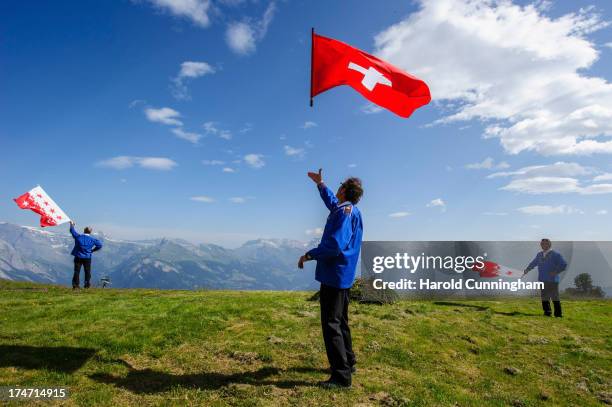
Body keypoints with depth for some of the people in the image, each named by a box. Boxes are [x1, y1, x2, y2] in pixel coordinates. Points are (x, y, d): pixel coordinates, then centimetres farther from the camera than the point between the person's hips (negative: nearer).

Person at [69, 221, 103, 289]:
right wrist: (92, 250, 5)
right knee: (87, 271, 8)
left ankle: (75, 285, 7)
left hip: (78, 257, 1)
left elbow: (72, 231, 10)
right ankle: (87, 285, 9)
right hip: (87, 258, -1)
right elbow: (99, 245, -4)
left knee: (77, 271, 7)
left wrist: (72, 224, 28)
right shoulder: (92, 239, -4)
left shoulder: (78, 236, -4)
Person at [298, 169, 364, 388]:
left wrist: (309, 255, -16)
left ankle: (341, 376, -3)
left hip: (334, 274, -10)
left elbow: (335, 245, -27)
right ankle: (347, 362, 32)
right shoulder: (351, 211, 12)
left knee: (331, 324, -7)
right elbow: (332, 202, 33)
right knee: (340, 321, 20)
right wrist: (320, 184, 38)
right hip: (343, 275, 10)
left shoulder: (344, 212, -18)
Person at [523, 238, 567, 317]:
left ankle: (558, 314, 3)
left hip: (552, 280, -5)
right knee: (544, 297, 6)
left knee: (555, 297, -4)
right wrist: (527, 270, 18)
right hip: (542, 280, 5)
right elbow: (533, 263, 28)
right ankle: (547, 312, 14)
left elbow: (564, 265, -9)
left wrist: (556, 272, -18)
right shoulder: (539, 255, 14)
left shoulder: (555, 255, -3)